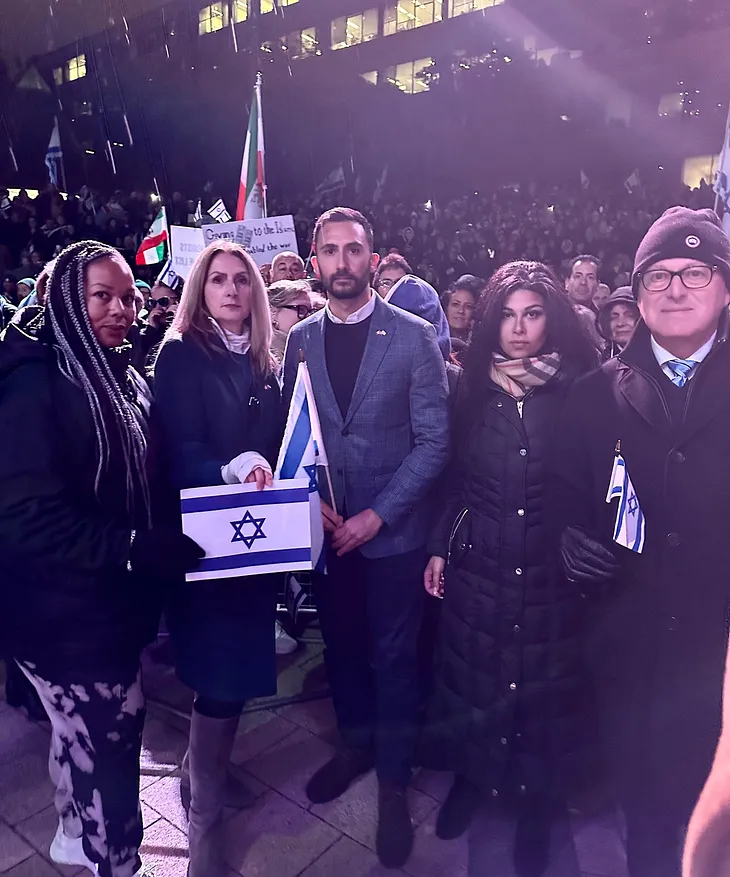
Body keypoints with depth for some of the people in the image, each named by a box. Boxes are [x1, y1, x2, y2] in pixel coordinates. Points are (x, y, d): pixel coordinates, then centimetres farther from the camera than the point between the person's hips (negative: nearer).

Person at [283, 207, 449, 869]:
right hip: (326, 528, 4)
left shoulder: (414, 336, -7)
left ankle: (393, 782, 30)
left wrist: (377, 514, -14)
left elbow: (433, 440, -9)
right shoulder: (300, 340, 4)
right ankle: (356, 742, 44)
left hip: (393, 530, -3)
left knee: (394, 657, 9)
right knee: (341, 645, 19)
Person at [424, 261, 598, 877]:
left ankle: (537, 802, 35)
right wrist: (439, 546, 5)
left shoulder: (578, 391, -5)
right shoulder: (474, 387, 2)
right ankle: (474, 775, 40)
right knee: (474, 673, 14)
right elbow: (455, 476, 6)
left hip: (550, 568, -2)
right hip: (477, 561, 2)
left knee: (542, 678, 11)